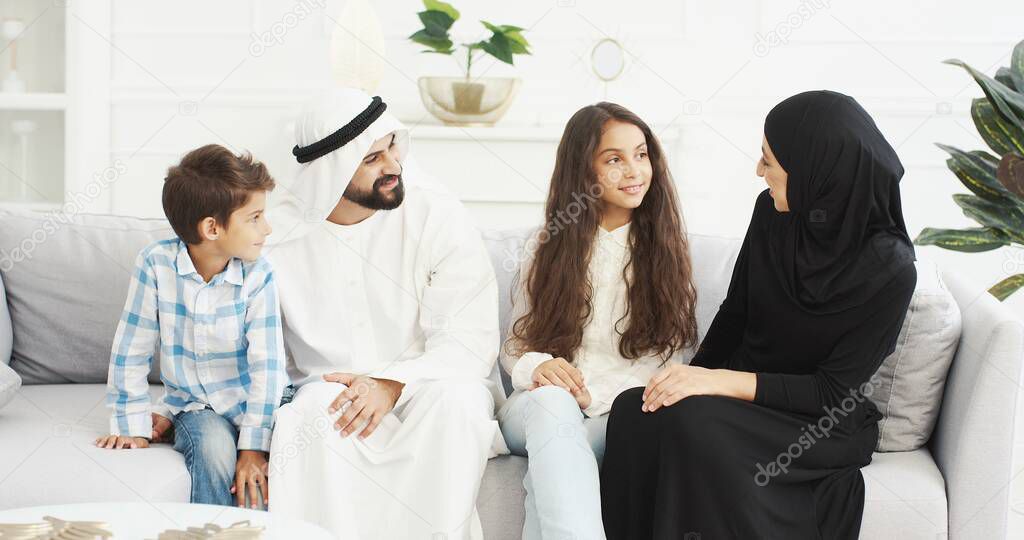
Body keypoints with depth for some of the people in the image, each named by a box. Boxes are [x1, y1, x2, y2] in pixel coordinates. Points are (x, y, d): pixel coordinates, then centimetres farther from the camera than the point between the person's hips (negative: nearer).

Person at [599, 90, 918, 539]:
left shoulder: (890, 269, -19)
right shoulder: (772, 213, -2)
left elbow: (836, 393, -18)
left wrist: (718, 382, -25)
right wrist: (689, 379, -5)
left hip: (825, 423, -5)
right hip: (744, 392, 5)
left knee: (695, 422, -34)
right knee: (634, 410, -25)